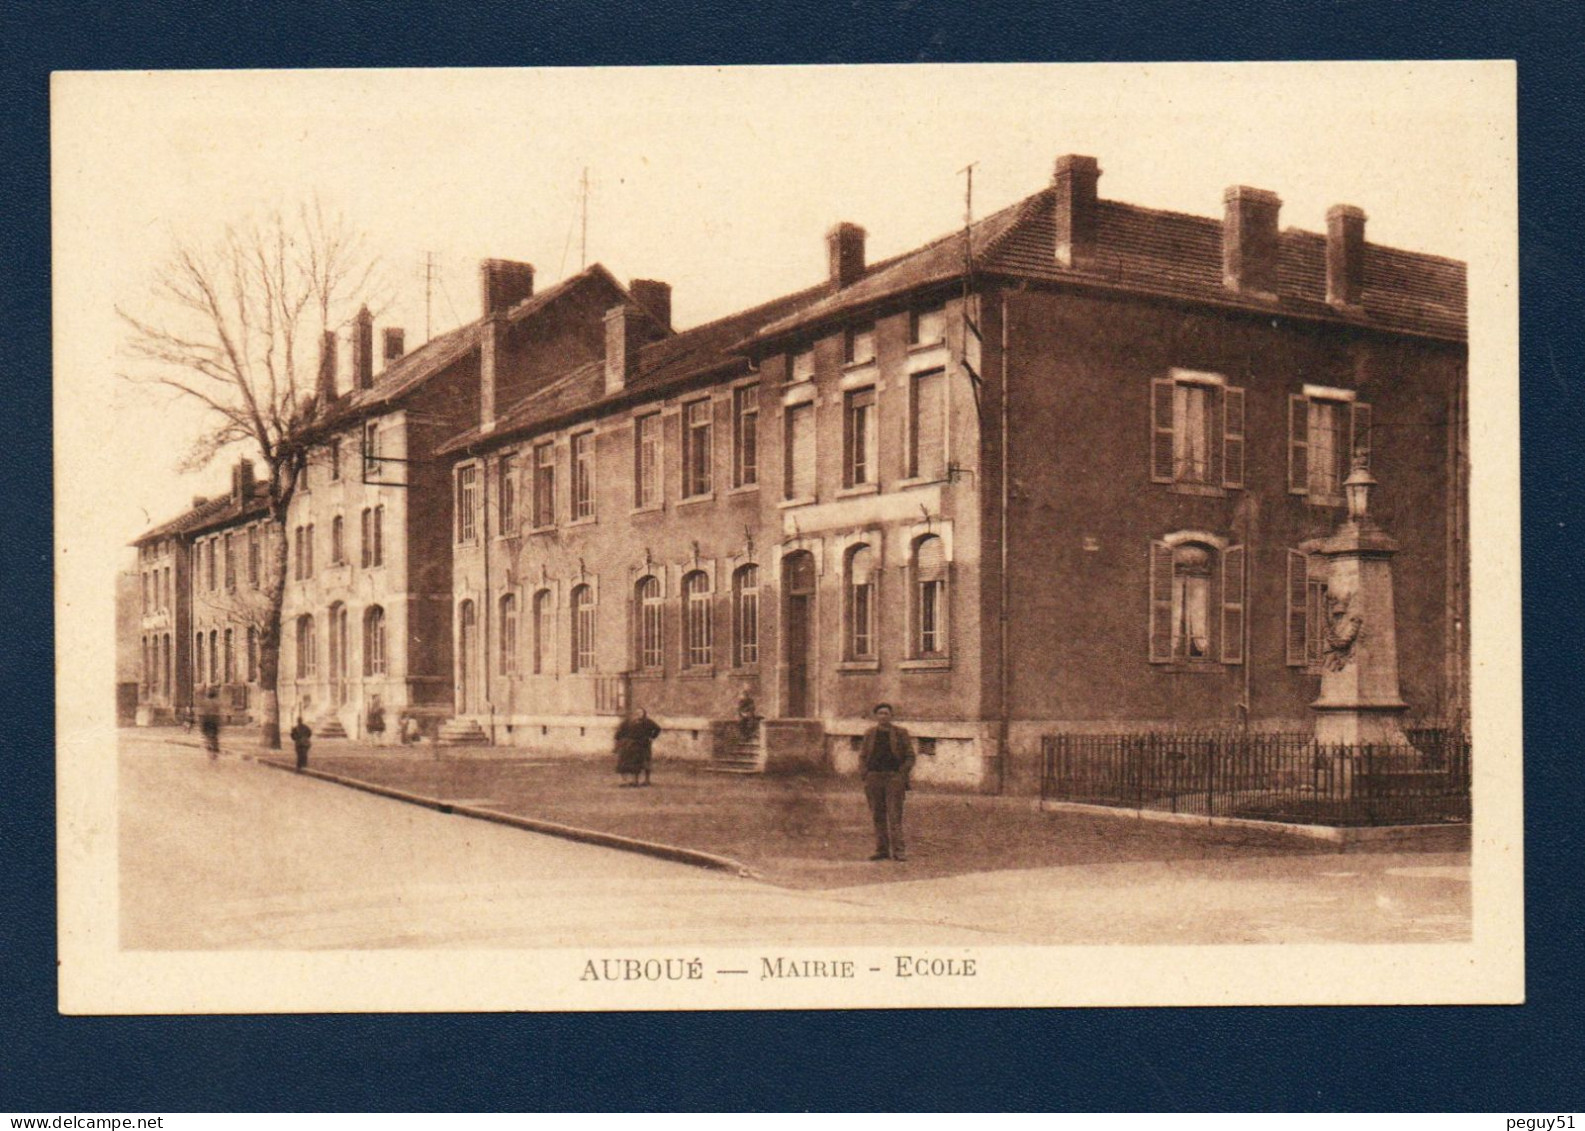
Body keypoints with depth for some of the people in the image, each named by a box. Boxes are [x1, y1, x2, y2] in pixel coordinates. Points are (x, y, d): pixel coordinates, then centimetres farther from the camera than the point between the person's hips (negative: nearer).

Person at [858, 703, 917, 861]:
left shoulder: (901, 733, 5)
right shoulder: (869, 734, 12)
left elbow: (910, 756, 6)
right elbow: (862, 756, 17)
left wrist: (903, 774, -6)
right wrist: (864, 774, 3)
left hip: (894, 777, -3)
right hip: (873, 777, 3)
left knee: (895, 815, -9)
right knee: (878, 816, 3)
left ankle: (898, 850, -9)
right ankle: (882, 849, 8)